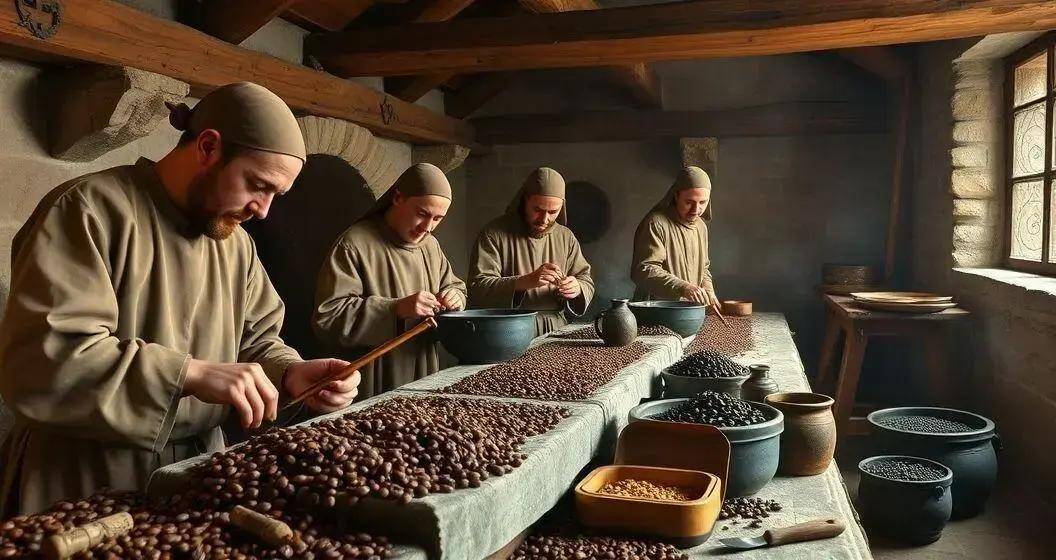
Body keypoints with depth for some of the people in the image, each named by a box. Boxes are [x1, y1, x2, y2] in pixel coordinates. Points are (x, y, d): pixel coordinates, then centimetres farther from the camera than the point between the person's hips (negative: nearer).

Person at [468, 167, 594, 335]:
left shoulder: (566, 237, 12)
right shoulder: (494, 234, -4)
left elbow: (586, 281, 17)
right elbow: (477, 288, -13)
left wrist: (577, 288, -9)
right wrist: (524, 282, -27)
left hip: (556, 331, 4)